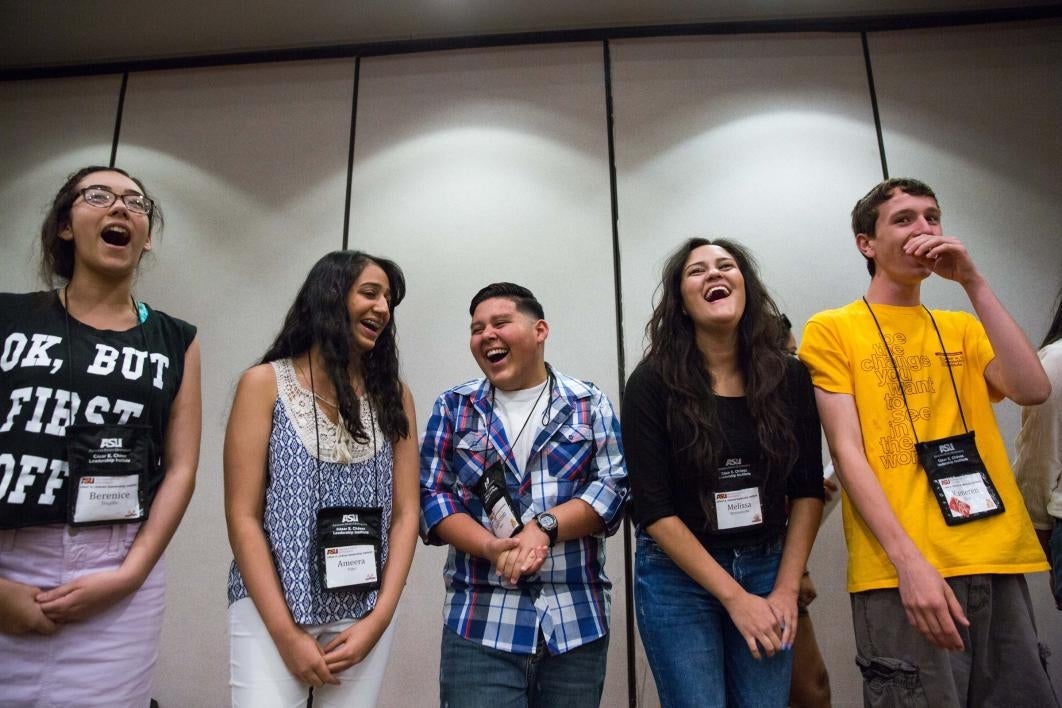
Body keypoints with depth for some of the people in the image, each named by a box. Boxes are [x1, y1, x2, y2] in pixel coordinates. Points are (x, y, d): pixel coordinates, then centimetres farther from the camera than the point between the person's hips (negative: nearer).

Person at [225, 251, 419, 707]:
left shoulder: (394, 395, 4)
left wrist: (379, 619, -5)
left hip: (365, 615, 3)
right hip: (270, 609, -2)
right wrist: (287, 633, -9)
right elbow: (243, 517, -6)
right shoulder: (265, 383, -3)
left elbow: (405, 513, 3)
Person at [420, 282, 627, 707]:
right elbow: (431, 494, 1)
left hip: (578, 620, 1)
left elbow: (614, 485, -2)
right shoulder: (454, 408, 8)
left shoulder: (589, 405, 7)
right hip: (481, 621, 0)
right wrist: (492, 548, -16)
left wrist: (544, 527, -17)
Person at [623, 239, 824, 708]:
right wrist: (735, 597, -14)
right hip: (677, 578, -3)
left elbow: (807, 490, 3)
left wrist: (786, 588, -3)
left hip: (766, 569, 3)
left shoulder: (789, 378, -2)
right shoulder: (652, 383, -12)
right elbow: (652, 508, -14)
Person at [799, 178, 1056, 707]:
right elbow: (846, 451, -8)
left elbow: (1032, 390, -2)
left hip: (998, 562, 5)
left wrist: (973, 282, -3)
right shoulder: (831, 330, 1)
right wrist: (908, 559, -18)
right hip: (902, 569, -5)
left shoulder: (962, 328, 17)